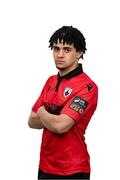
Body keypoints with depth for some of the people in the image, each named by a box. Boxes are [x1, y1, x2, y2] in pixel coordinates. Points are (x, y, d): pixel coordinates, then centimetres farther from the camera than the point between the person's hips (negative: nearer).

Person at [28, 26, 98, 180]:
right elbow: (32, 121, 8)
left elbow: (60, 125, -25)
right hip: (45, 166, 7)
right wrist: (54, 119, -10)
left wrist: (42, 113, -5)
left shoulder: (87, 86, -17)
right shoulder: (51, 81, 8)